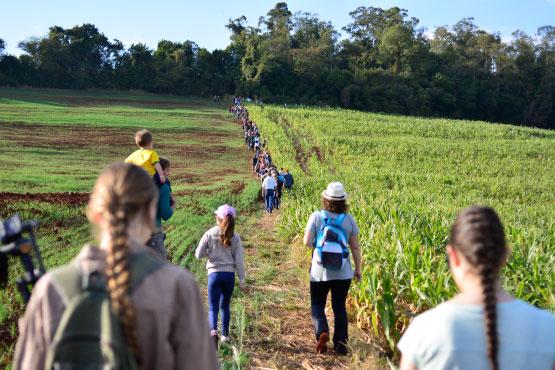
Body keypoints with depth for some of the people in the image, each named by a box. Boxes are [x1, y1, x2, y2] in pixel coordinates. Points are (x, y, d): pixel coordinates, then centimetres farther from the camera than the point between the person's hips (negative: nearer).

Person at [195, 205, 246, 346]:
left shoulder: (209, 234, -6)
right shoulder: (235, 237, -2)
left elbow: (198, 254, -3)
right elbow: (239, 260, -1)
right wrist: (242, 279, 5)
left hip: (214, 273, -2)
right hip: (230, 275, 2)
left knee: (213, 307, 0)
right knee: (225, 306, 19)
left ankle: (213, 330, -25)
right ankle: (225, 335, 24)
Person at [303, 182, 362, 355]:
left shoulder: (316, 217, -8)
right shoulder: (349, 219, -2)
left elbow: (307, 242, -9)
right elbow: (355, 247, 1)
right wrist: (358, 269, 11)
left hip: (320, 271, -2)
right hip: (343, 272, 2)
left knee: (317, 304, 14)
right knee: (340, 306, 15)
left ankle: (322, 331, -11)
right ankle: (341, 343, 12)